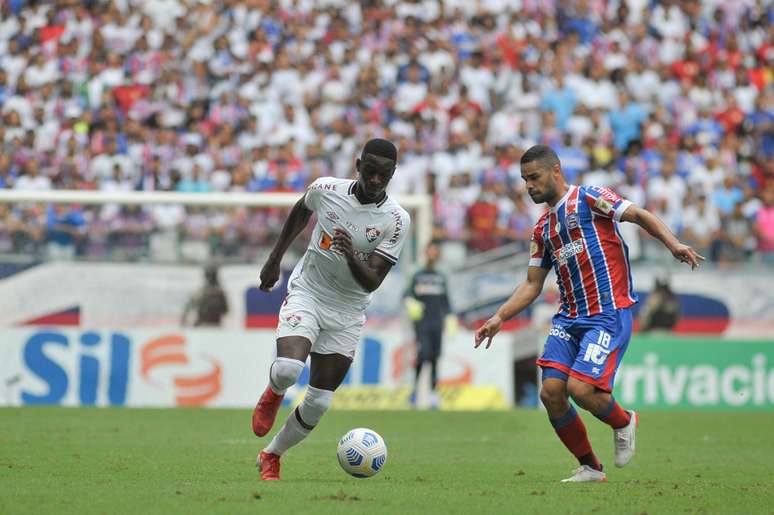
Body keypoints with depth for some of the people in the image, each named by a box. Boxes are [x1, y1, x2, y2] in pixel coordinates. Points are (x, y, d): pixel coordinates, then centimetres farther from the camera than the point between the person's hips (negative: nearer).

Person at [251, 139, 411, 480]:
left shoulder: (397, 220, -15)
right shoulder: (326, 189, -11)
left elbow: (371, 282, -19)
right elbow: (301, 212, 15)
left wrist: (351, 255, -38)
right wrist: (274, 259, 20)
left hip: (347, 312, 1)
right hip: (306, 294, -1)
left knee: (319, 402, 1)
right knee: (287, 369, -28)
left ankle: (271, 456, 25)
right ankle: (274, 395, 9)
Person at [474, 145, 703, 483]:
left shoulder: (588, 198, -1)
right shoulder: (543, 227, 19)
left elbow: (639, 215, -7)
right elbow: (532, 284, 22)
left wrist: (673, 244, -23)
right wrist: (499, 318, 12)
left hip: (609, 312, -7)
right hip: (569, 316, 7)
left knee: (580, 388, -20)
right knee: (551, 392, -7)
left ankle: (624, 422, 13)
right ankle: (590, 467, 9)